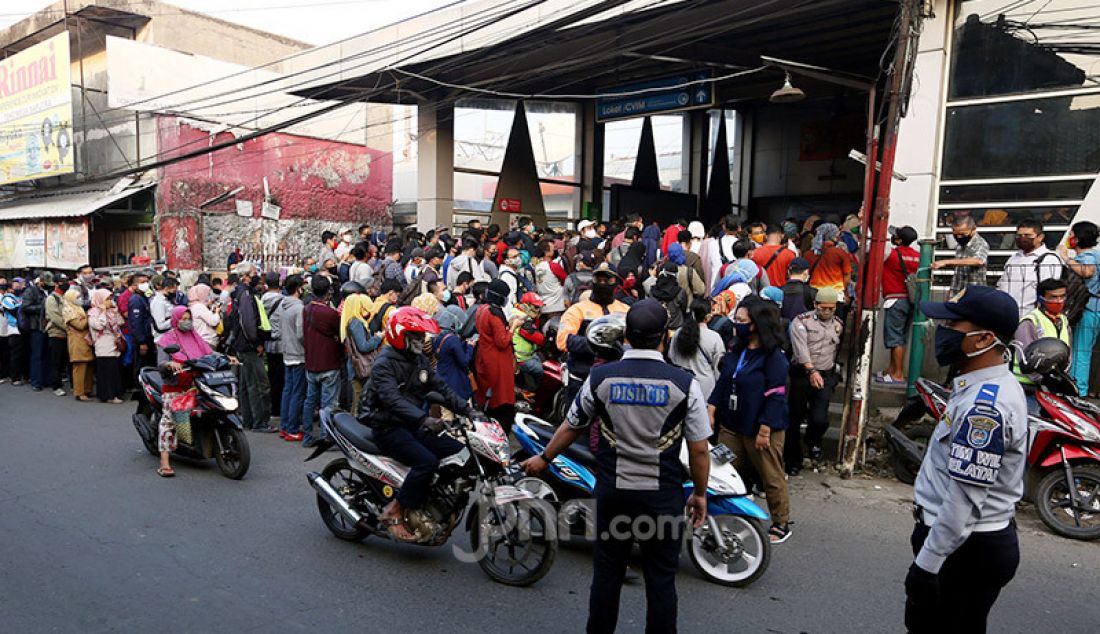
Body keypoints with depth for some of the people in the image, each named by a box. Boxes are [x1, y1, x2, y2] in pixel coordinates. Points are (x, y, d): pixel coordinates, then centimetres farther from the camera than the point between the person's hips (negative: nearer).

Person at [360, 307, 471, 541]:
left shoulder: (419, 360, 13)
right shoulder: (384, 364, -14)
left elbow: (441, 388, 9)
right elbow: (393, 400, -29)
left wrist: (466, 410, -5)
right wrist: (424, 419, -43)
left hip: (414, 426, 8)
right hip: (389, 428, -8)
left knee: (458, 449, -10)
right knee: (427, 461, -28)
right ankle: (393, 512, -16)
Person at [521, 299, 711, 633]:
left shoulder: (600, 377, -6)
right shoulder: (684, 382, -11)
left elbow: (571, 426, 6)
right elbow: (699, 449, -7)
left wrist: (544, 458, 22)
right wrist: (700, 494, 7)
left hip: (612, 491, 2)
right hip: (663, 495, -1)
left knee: (607, 573, 16)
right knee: (660, 578, 12)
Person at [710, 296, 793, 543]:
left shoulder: (773, 356, -15)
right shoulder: (736, 350, 9)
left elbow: (776, 395, -18)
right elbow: (723, 381, 12)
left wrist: (764, 430, -19)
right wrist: (712, 410, 3)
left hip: (760, 429, -7)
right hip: (731, 425, 7)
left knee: (772, 478, 8)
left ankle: (781, 524, 26)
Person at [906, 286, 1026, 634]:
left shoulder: (985, 405, -26)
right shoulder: (985, 387, 7)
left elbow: (965, 499, -26)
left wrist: (926, 565, -21)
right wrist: (927, 507, 23)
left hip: (965, 548, -10)